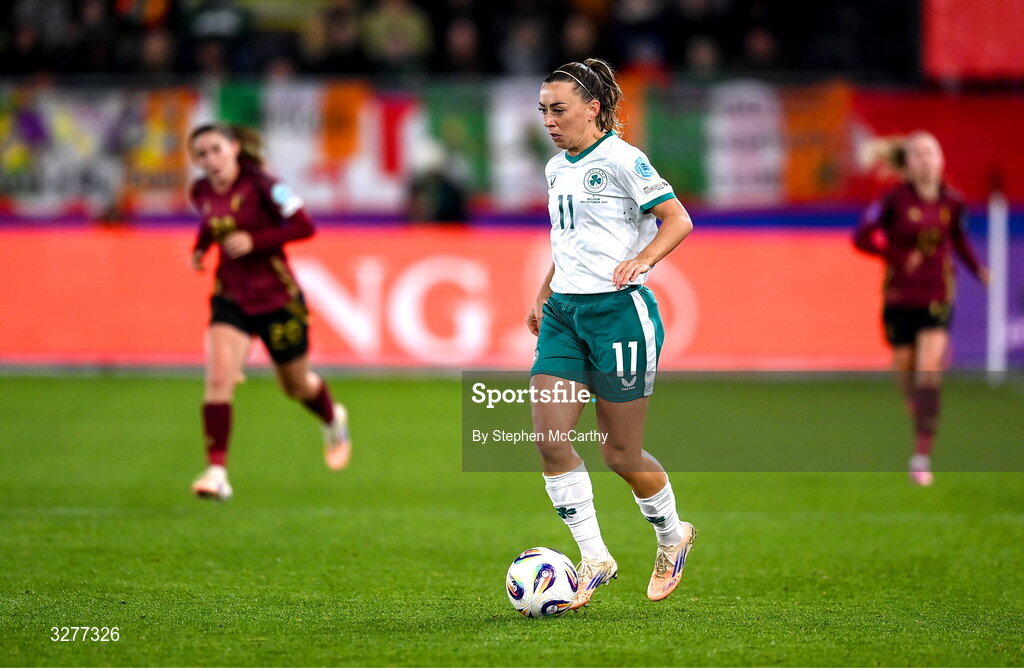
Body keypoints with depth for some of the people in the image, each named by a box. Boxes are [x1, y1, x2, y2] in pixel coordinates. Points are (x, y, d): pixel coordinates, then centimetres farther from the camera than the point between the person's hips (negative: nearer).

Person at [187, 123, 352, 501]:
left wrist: (254, 240, -26)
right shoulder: (201, 193, 0)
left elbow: (304, 226, -19)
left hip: (277, 297, -3)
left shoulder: (260, 185, -17)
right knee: (218, 377, -20)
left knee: (296, 386, 15)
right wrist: (200, 247, 3)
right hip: (231, 297, 3)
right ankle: (216, 471, -21)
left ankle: (333, 419, 51)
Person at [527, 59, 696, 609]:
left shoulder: (621, 160, -10)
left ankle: (672, 536, 29)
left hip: (618, 310, -7)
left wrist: (640, 260, -26)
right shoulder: (557, 168, 14)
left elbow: (678, 220, -12)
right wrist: (543, 293, 21)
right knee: (547, 436, -9)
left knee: (620, 453, 1)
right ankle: (593, 559, 0)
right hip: (565, 312, 7)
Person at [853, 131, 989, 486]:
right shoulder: (895, 199, -9)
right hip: (900, 300, -1)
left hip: (937, 300, 1)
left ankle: (922, 458, -13)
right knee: (906, 375, 8)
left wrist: (978, 270, 7)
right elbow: (862, 237, -8)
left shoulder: (952, 201, 0)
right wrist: (900, 257, -16)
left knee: (929, 375, -13)